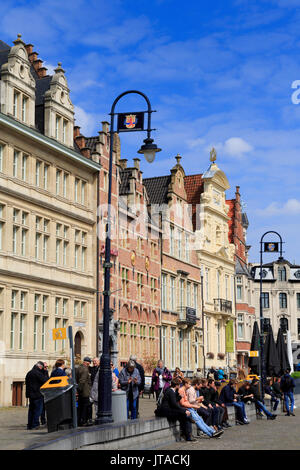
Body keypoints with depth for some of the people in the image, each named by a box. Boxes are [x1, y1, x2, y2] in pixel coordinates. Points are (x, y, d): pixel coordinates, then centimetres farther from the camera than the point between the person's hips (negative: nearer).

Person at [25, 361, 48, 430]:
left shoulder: (29, 373, 13)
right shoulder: (38, 373, -15)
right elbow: (45, 381, -16)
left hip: (30, 394, 8)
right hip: (37, 394, -8)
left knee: (31, 409, 14)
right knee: (37, 409, -3)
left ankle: (29, 425, 16)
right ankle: (35, 425, -5)